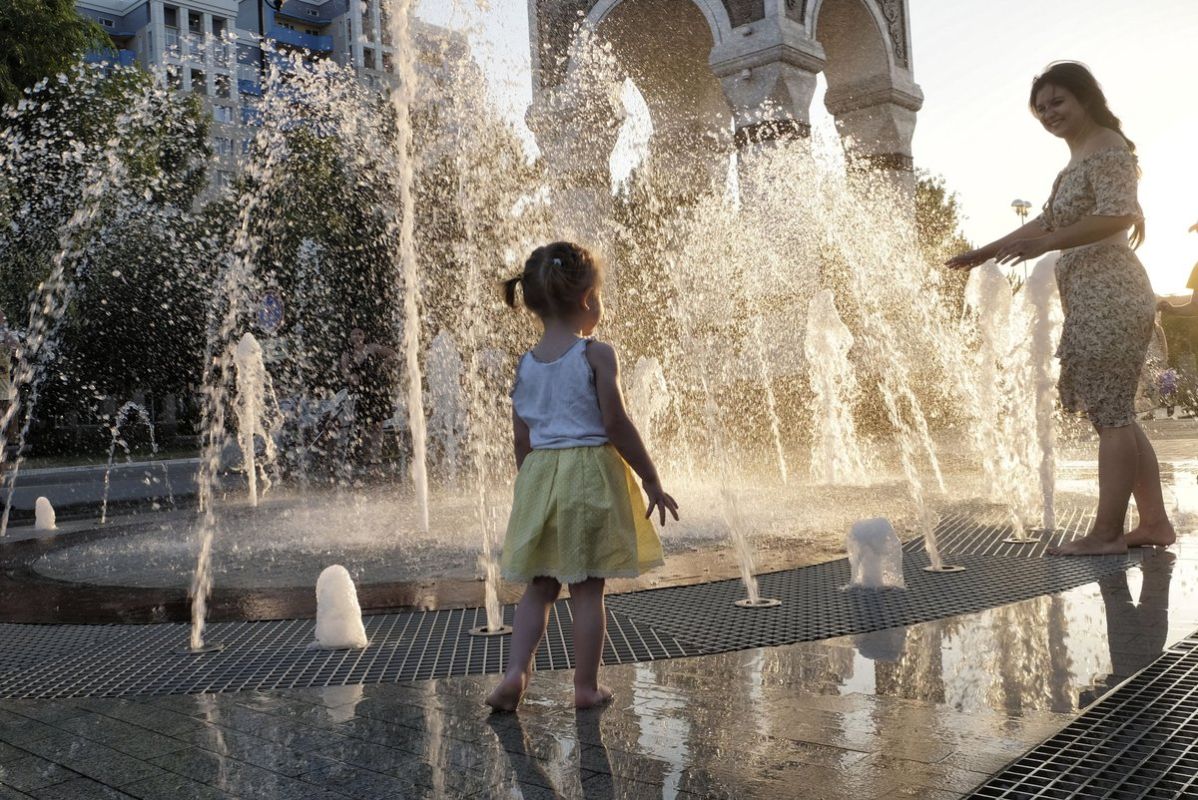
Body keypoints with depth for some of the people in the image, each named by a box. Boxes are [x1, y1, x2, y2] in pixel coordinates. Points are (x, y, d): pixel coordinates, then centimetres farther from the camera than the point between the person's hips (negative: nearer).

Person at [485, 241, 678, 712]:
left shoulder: (525, 365, 6)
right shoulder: (597, 355, -10)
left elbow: (522, 438, 8)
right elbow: (616, 424, -12)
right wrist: (651, 480, -3)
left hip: (539, 476, 5)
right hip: (591, 474, -4)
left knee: (539, 587, 14)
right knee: (587, 588, 4)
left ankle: (515, 672, 4)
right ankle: (586, 686, 13)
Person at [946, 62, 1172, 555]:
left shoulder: (1107, 146, -6)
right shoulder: (1078, 159, 23)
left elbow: (1117, 216, -19)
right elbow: (1050, 221, 30)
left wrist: (1045, 245, -27)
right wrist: (985, 252, 27)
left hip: (1108, 295, -10)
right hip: (1094, 299, 10)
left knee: (1110, 413, -9)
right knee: (1115, 415, 10)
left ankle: (1107, 532, -6)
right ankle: (1155, 521, 15)